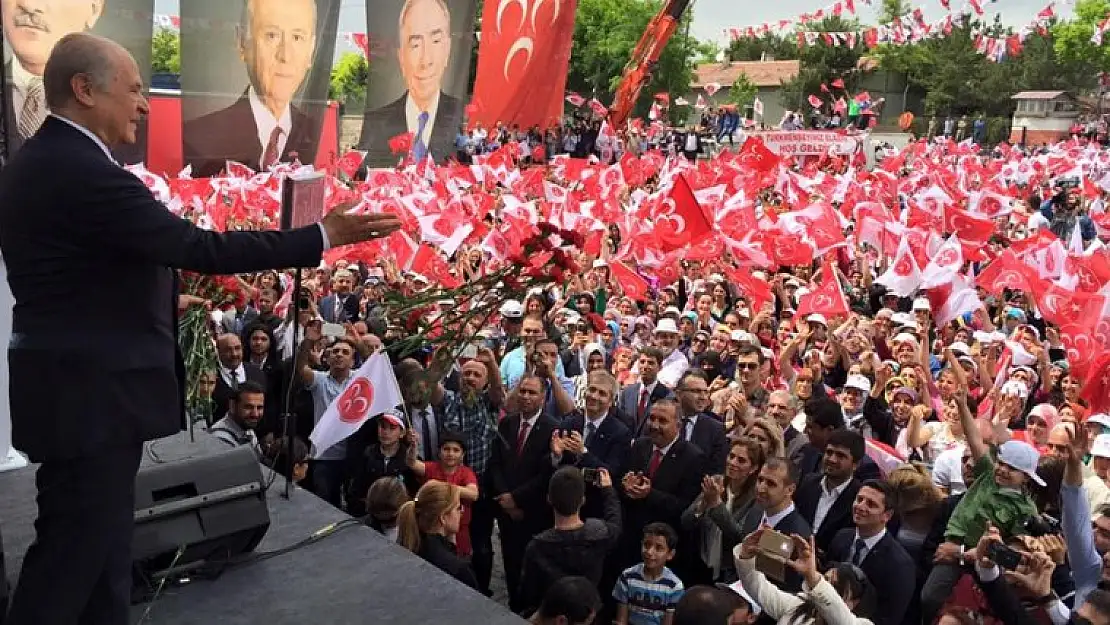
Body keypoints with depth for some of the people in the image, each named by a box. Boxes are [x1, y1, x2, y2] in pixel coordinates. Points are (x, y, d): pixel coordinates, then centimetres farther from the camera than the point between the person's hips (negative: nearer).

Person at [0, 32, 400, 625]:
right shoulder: (83, 171, -21)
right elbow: (197, 247, -25)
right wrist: (322, 236, -21)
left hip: (72, 385, 10)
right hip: (91, 395, -10)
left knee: (100, 541, 19)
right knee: (75, 550, 2)